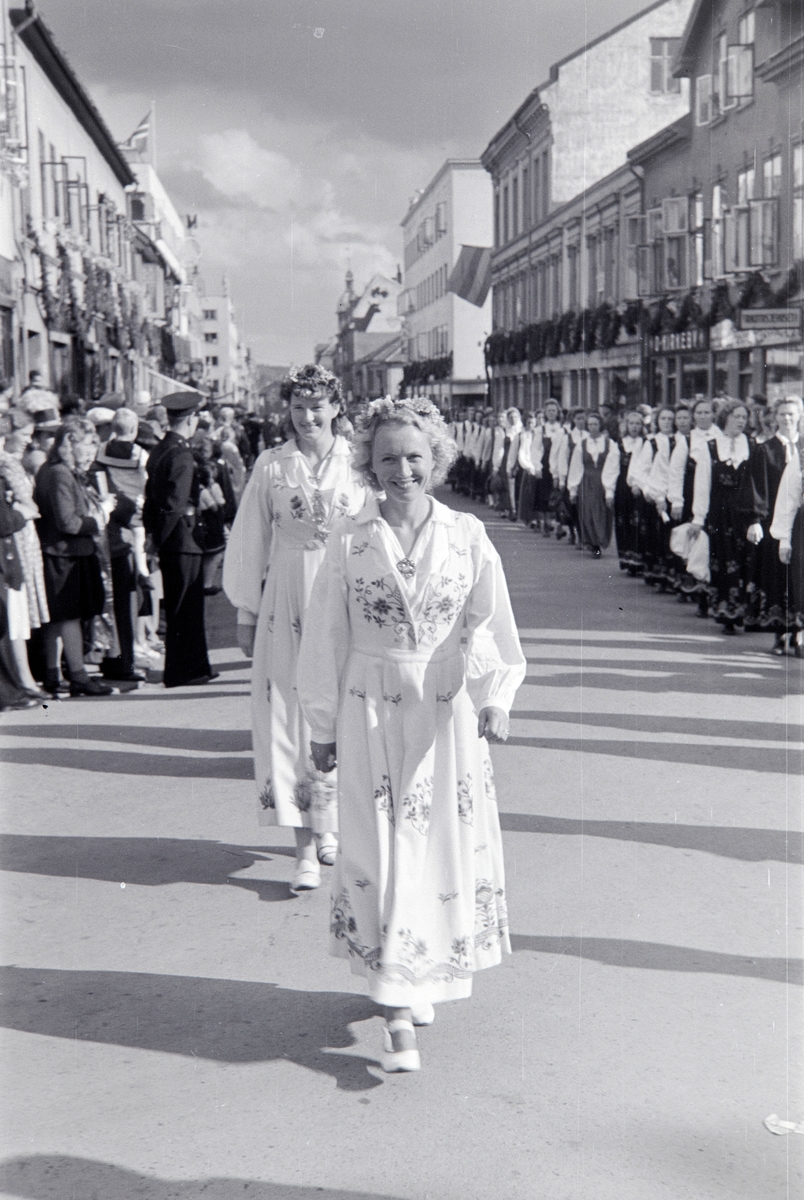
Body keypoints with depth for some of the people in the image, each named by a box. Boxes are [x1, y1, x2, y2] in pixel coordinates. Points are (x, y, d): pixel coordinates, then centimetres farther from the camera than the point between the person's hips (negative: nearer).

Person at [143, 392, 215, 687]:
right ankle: (182, 671, 4)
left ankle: (196, 667, 25)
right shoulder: (181, 455, -17)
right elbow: (175, 503, -22)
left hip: (168, 541, 10)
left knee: (178, 606, 15)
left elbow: (151, 496, 15)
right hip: (183, 540, -9)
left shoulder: (158, 451, 11)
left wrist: (154, 532, 17)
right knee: (185, 607, -2)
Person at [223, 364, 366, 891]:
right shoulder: (271, 466, 2)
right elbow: (251, 544, 6)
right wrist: (247, 612, 6)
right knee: (290, 715, -3)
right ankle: (306, 844, 0)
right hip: (287, 600, 0)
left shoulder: (359, 463, 0)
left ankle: (330, 822, 27)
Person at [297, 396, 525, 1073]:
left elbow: (491, 626, -6)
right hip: (373, 715, -1)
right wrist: (323, 727, 5)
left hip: (450, 713, 1)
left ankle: (421, 975, 32)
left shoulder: (467, 536, -2)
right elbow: (325, 641, 3)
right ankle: (398, 1013, 4)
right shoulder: (350, 543, -2)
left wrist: (495, 700, -21)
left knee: (447, 847, 9)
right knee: (385, 851, -1)